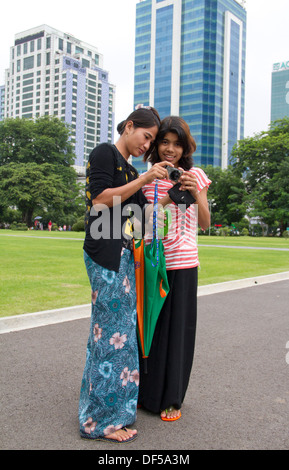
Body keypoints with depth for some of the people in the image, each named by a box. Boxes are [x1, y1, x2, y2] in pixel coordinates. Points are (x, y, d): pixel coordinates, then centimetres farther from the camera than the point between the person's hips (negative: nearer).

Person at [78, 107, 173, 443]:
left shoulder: (128, 169, 23)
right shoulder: (104, 154, -2)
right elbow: (101, 199, -14)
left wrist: (167, 198, 11)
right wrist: (144, 180, -13)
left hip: (124, 255, 9)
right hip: (105, 254, -9)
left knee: (115, 326, 12)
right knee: (113, 329, -7)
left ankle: (104, 401, 26)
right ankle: (102, 418, 4)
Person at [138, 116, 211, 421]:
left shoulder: (195, 176, 3)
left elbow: (205, 223, 1)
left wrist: (194, 193, -13)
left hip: (182, 263, -1)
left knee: (178, 326, 4)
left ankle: (171, 398, 22)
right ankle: (146, 390, 29)